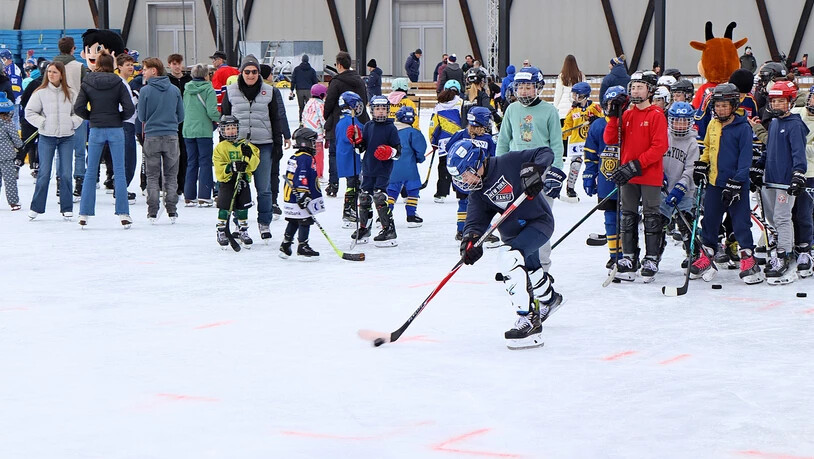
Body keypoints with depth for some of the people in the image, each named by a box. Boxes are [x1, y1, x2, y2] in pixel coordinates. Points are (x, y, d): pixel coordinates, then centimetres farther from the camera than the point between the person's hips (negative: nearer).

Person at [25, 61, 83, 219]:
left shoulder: (69, 93, 4)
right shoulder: (40, 92, -1)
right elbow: (30, 112, 1)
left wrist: (72, 123, -4)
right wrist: (43, 123, -8)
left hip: (66, 137, 2)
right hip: (46, 137, -2)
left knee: (66, 174, 1)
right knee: (44, 173, -2)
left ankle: (67, 208, 9)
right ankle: (36, 207, 7)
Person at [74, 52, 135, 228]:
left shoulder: (87, 83, -1)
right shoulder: (118, 83, -4)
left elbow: (78, 107, -7)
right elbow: (129, 108, -9)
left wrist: (91, 117, 9)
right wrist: (119, 118, 8)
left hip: (96, 130, 1)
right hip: (115, 130, -1)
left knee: (90, 172, 8)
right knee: (119, 172, 2)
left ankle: (84, 214, 7)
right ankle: (123, 214, -1)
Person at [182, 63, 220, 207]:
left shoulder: (187, 89, 6)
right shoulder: (208, 89, -9)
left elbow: (184, 110, 11)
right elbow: (212, 111, -15)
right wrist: (220, 119, 3)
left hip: (188, 130, 5)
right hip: (204, 131, -5)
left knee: (191, 163, 12)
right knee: (205, 162, 0)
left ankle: (189, 196, 10)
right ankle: (204, 197, -4)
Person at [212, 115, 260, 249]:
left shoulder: (245, 145, 7)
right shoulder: (220, 148, 0)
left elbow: (254, 164, 0)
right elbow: (218, 168, -9)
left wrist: (249, 155, -20)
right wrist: (232, 167, -23)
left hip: (243, 181, 2)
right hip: (227, 181, -2)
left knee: (242, 208, 7)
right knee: (225, 207, -4)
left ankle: (243, 231, 22)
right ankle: (221, 232, 9)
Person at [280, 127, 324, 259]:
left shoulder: (294, 157, 17)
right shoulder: (305, 158, -15)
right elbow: (301, 178, -24)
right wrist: (303, 196, -27)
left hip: (291, 197, 10)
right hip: (298, 199, -10)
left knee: (293, 222, 17)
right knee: (305, 222, -5)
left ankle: (285, 247, 22)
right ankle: (302, 248, -2)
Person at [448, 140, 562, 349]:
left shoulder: (509, 163, -20)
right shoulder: (477, 192, -2)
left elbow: (546, 153, -18)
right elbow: (476, 218, -11)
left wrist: (534, 169, -38)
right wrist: (471, 238, -31)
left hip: (539, 221, -9)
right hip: (514, 232, 9)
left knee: (510, 257, -29)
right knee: (529, 268, 27)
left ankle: (529, 320, -29)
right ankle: (549, 298, 63)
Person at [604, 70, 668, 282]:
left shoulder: (656, 115, -6)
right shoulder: (626, 115, 11)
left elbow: (660, 147, -13)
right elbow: (610, 140, 6)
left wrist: (636, 165, -19)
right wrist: (614, 116, -6)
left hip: (650, 176, -5)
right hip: (628, 176, 5)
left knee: (651, 218, 1)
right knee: (628, 218, 8)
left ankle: (651, 260, 7)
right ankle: (628, 259, 13)